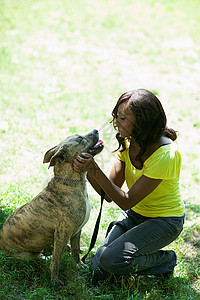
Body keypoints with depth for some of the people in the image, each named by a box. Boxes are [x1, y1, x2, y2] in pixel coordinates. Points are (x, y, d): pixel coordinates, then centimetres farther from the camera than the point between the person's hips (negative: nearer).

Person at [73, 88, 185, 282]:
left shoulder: (165, 155, -29)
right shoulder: (128, 142, -6)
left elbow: (126, 201, -27)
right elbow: (109, 195, -9)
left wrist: (95, 170, -34)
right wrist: (87, 169, -26)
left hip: (164, 221, -6)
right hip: (134, 215, 7)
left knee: (112, 259, -24)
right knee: (97, 267, -8)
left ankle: (165, 260, 1)